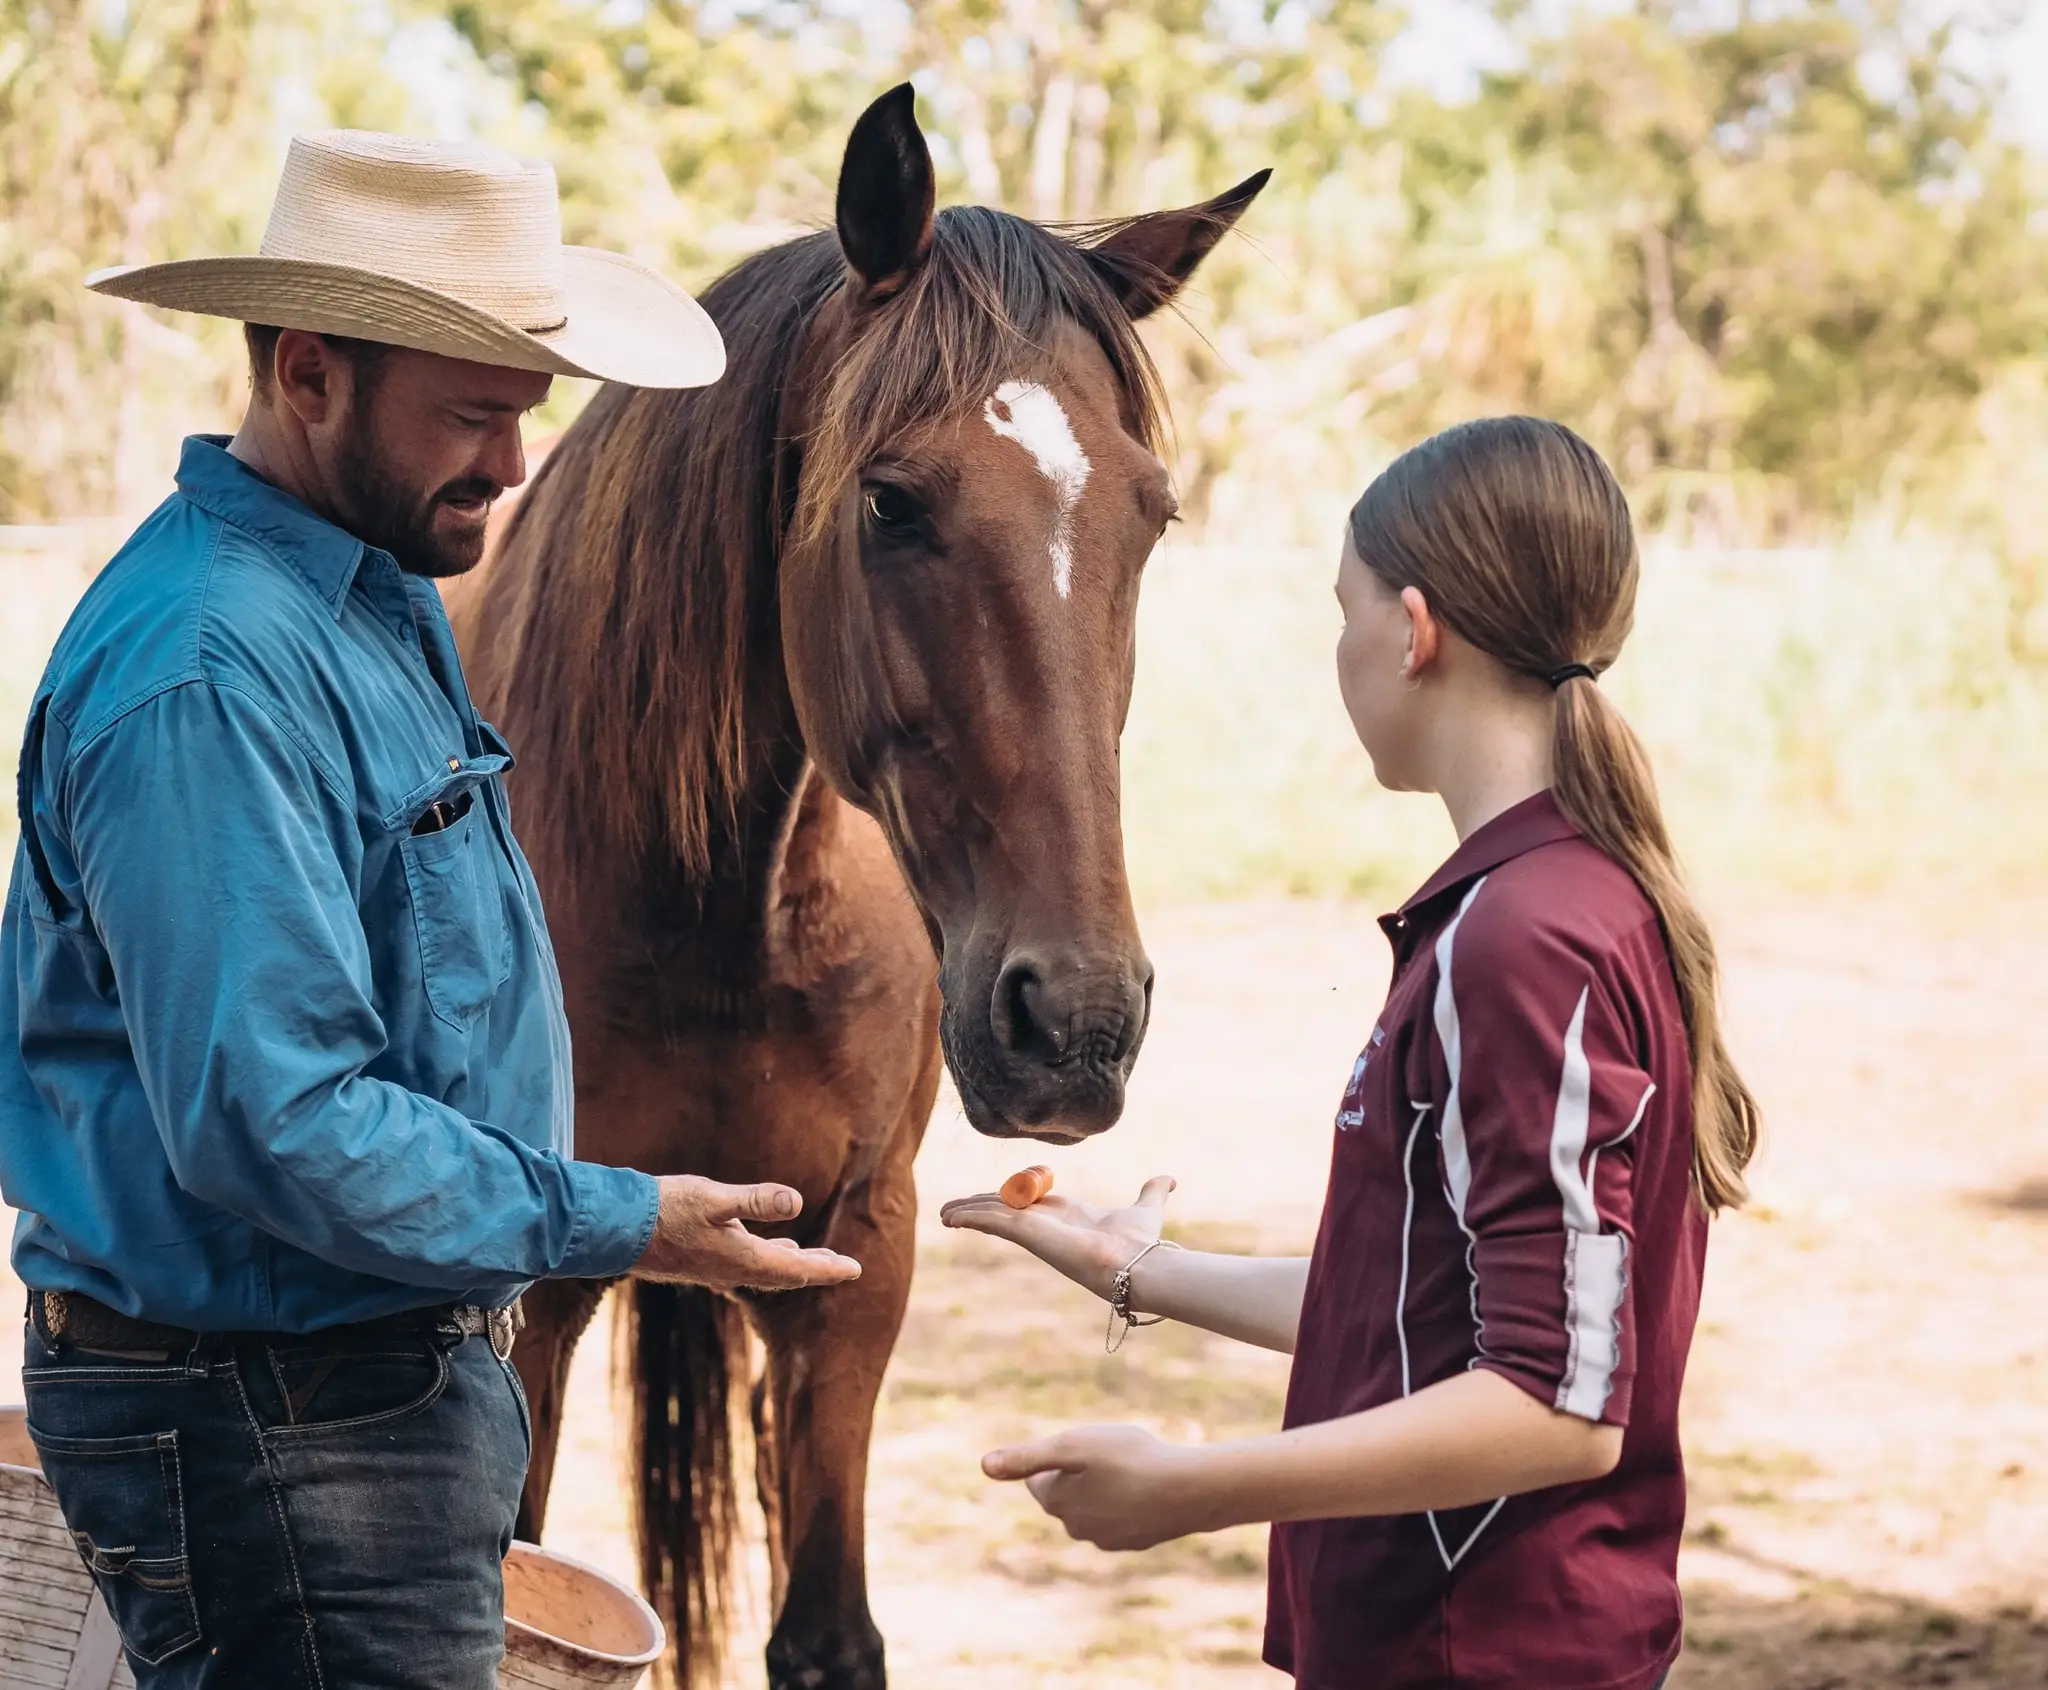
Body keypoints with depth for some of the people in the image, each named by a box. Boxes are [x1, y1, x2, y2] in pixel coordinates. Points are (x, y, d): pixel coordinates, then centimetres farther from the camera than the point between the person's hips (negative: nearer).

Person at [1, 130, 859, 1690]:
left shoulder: (384, 601, 11)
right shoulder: (211, 680, -23)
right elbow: (272, 1124, -27)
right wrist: (614, 1226, -22)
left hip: (401, 1374, 10)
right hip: (268, 1427, -10)